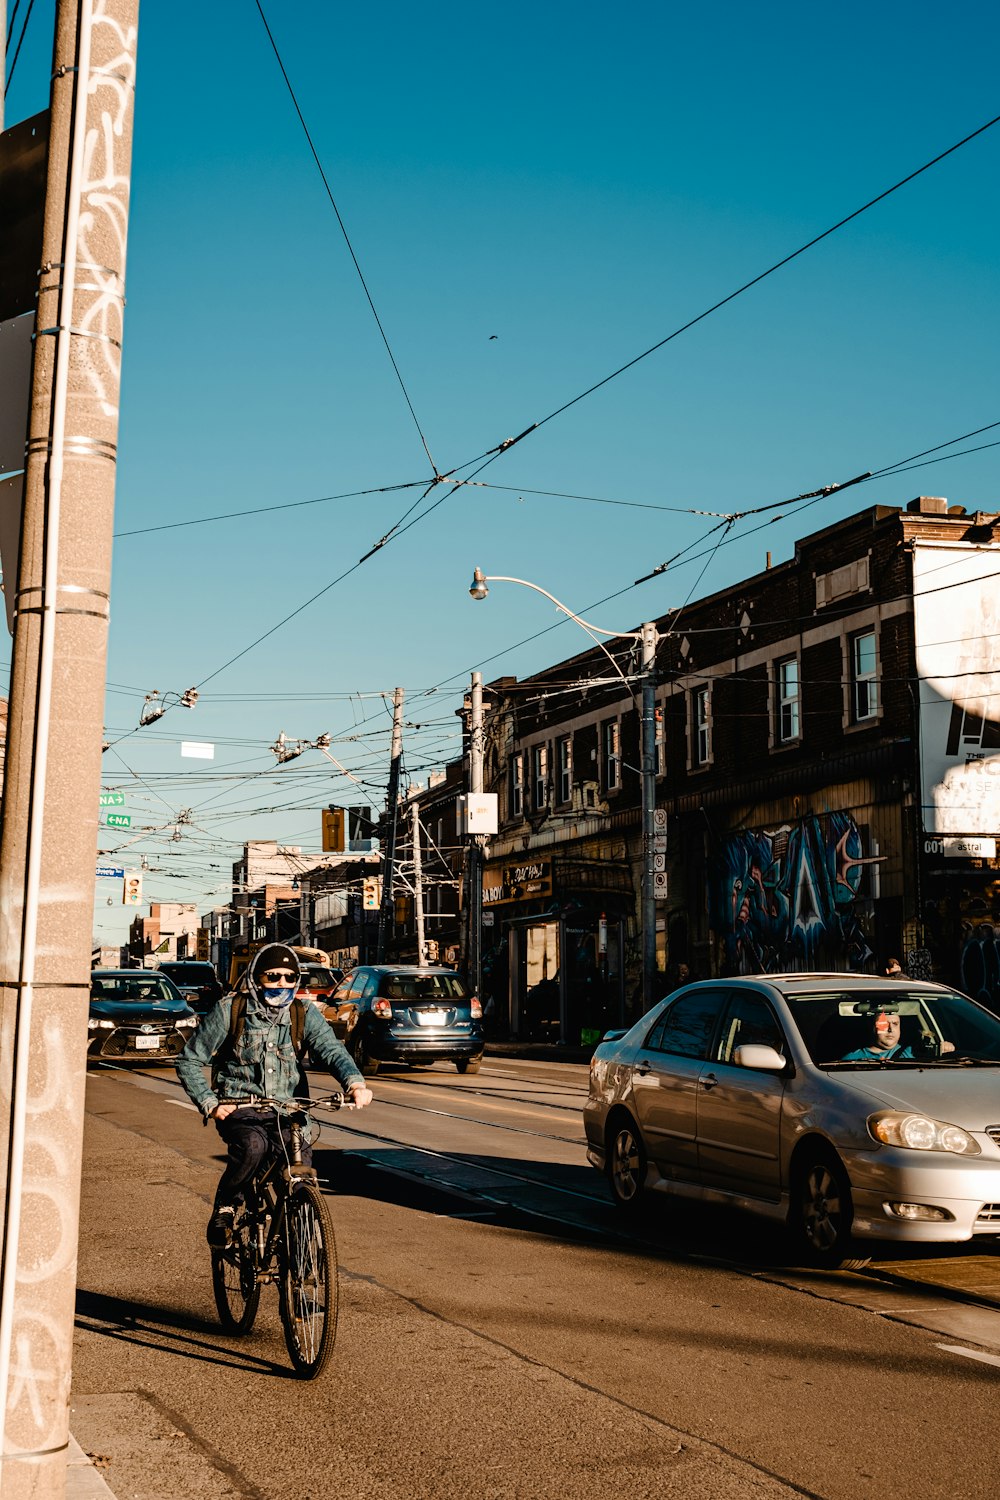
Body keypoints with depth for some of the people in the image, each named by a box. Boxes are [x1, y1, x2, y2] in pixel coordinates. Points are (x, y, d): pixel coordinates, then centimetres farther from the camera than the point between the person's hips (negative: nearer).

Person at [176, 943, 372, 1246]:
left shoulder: (304, 1014, 2)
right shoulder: (229, 1010, -3)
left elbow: (331, 1049, -15)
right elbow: (189, 1061, 1)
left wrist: (354, 1082, -36)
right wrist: (209, 1103, -14)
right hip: (239, 1109, -2)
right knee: (252, 1146, -35)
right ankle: (224, 1206, -6)